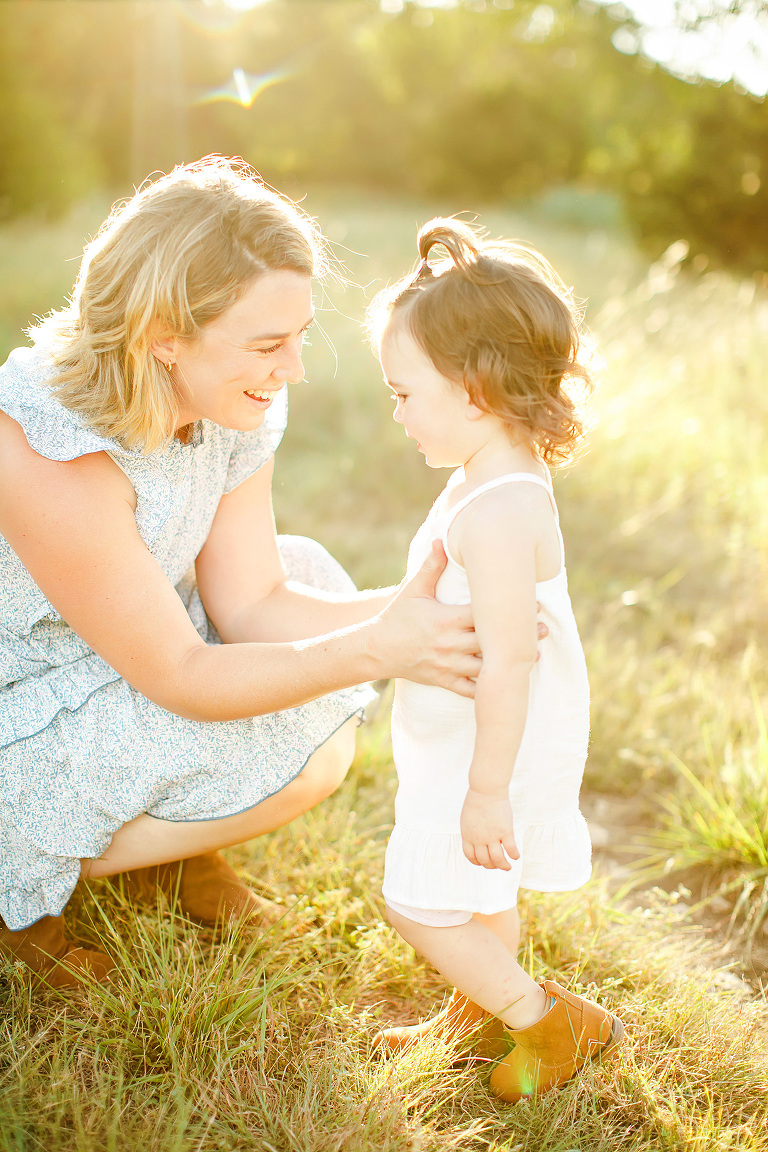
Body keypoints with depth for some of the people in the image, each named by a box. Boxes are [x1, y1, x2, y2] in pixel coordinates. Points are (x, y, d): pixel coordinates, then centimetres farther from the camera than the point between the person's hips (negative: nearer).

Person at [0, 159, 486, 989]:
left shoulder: (236, 398, -13)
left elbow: (249, 603, -10)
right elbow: (177, 675, -27)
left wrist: (397, 611, -26)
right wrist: (376, 649, -37)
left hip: (113, 664, 8)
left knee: (309, 575, -3)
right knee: (303, 761, -19)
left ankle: (163, 850, 12)